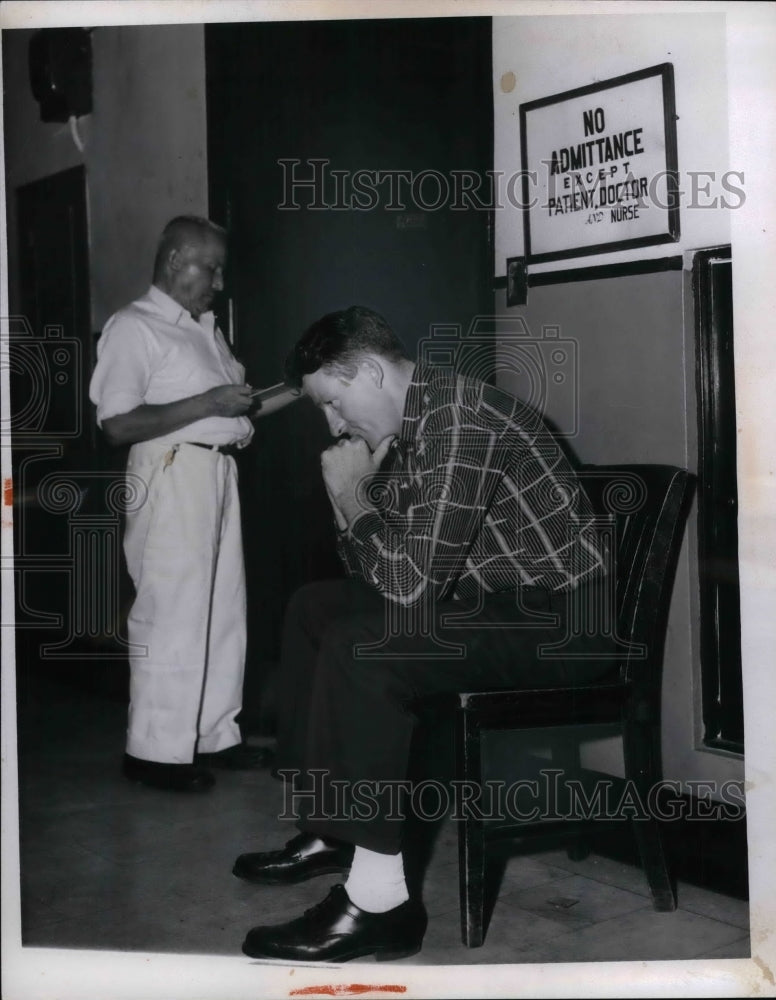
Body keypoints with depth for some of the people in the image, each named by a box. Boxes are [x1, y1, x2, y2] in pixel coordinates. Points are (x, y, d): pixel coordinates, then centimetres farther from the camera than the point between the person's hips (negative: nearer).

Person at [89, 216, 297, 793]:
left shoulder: (205, 328, 18)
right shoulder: (135, 327, -8)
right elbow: (117, 425, -17)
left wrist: (298, 388, 8)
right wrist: (207, 402, -19)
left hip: (219, 472, 9)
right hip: (174, 474, -9)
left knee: (223, 609, 11)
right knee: (173, 611, -7)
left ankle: (214, 734, 19)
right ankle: (156, 749, 2)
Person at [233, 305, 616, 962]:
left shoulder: (457, 418, -22)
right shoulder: (407, 427, 9)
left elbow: (410, 579, -27)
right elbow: (385, 574, 13)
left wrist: (352, 495, -12)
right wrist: (349, 502, -4)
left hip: (557, 618, -11)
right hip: (484, 597, 11)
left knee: (358, 647, -28)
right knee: (314, 608, 15)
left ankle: (379, 899, -19)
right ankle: (329, 829, 17)